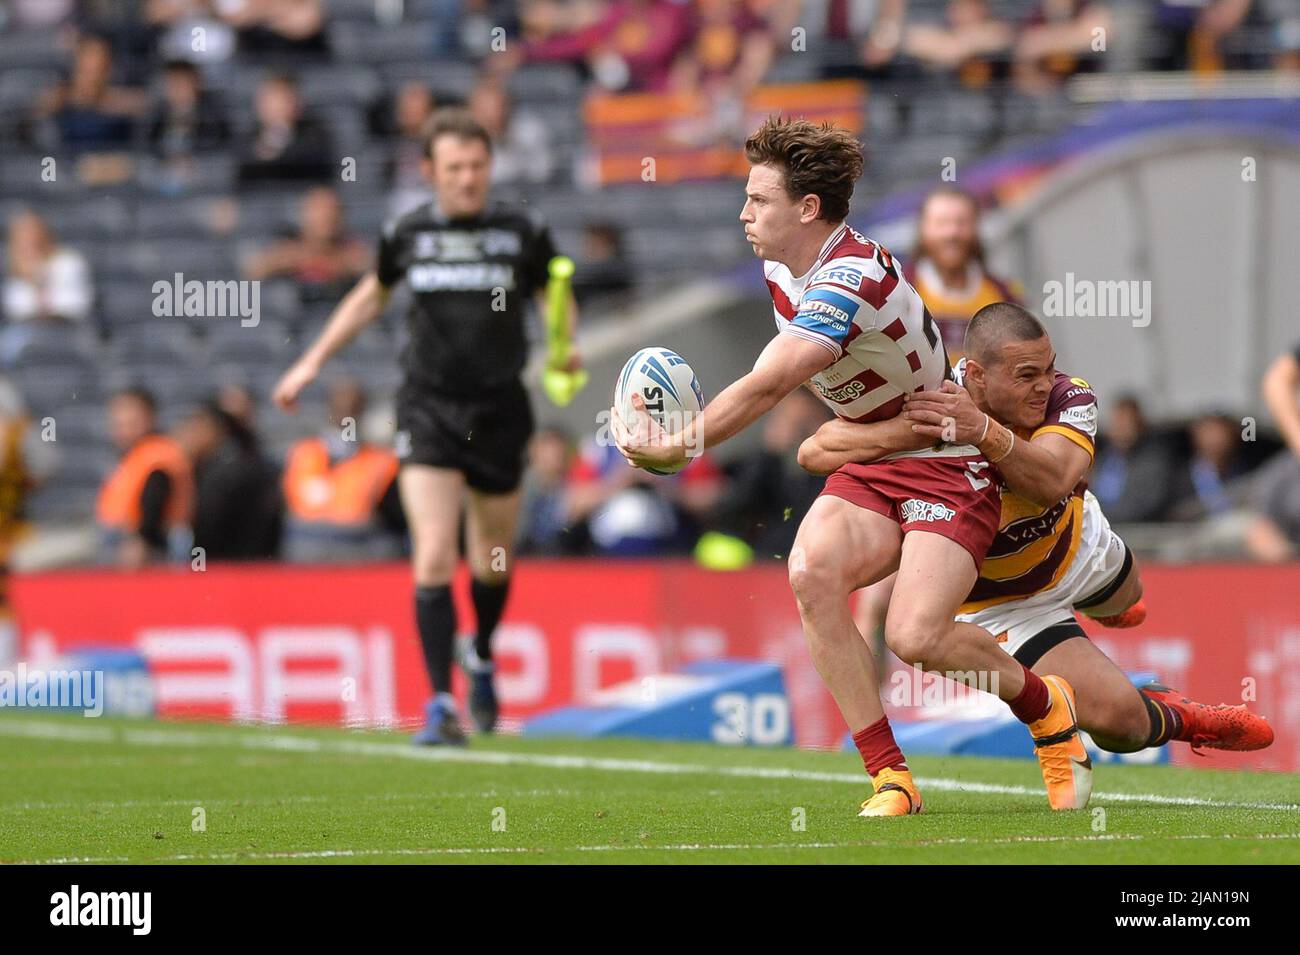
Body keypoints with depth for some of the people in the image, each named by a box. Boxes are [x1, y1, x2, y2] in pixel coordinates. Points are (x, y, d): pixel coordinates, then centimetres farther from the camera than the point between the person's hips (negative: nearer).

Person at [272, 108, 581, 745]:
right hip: (428, 410, -1)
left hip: (499, 410, 1)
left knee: (493, 561, 13)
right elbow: (371, 296, 20)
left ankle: (482, 659, 43)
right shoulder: (408, 235, 1)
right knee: (433, 559, -14)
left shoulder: (522, 234, -2)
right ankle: (441, 703, -11)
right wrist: (312, 362, 21)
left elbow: (558, 302, 12)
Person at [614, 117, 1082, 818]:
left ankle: (1042, 702, 11)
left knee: (914, 637, -24)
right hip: (868, 464, 8)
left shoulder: (851, 280, -26)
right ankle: (890, 778, -18)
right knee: (812, 570, -23)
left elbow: (766, 388, -32)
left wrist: (675, 448, -26)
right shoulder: (781, 267, 3)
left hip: (946, 467, -8)